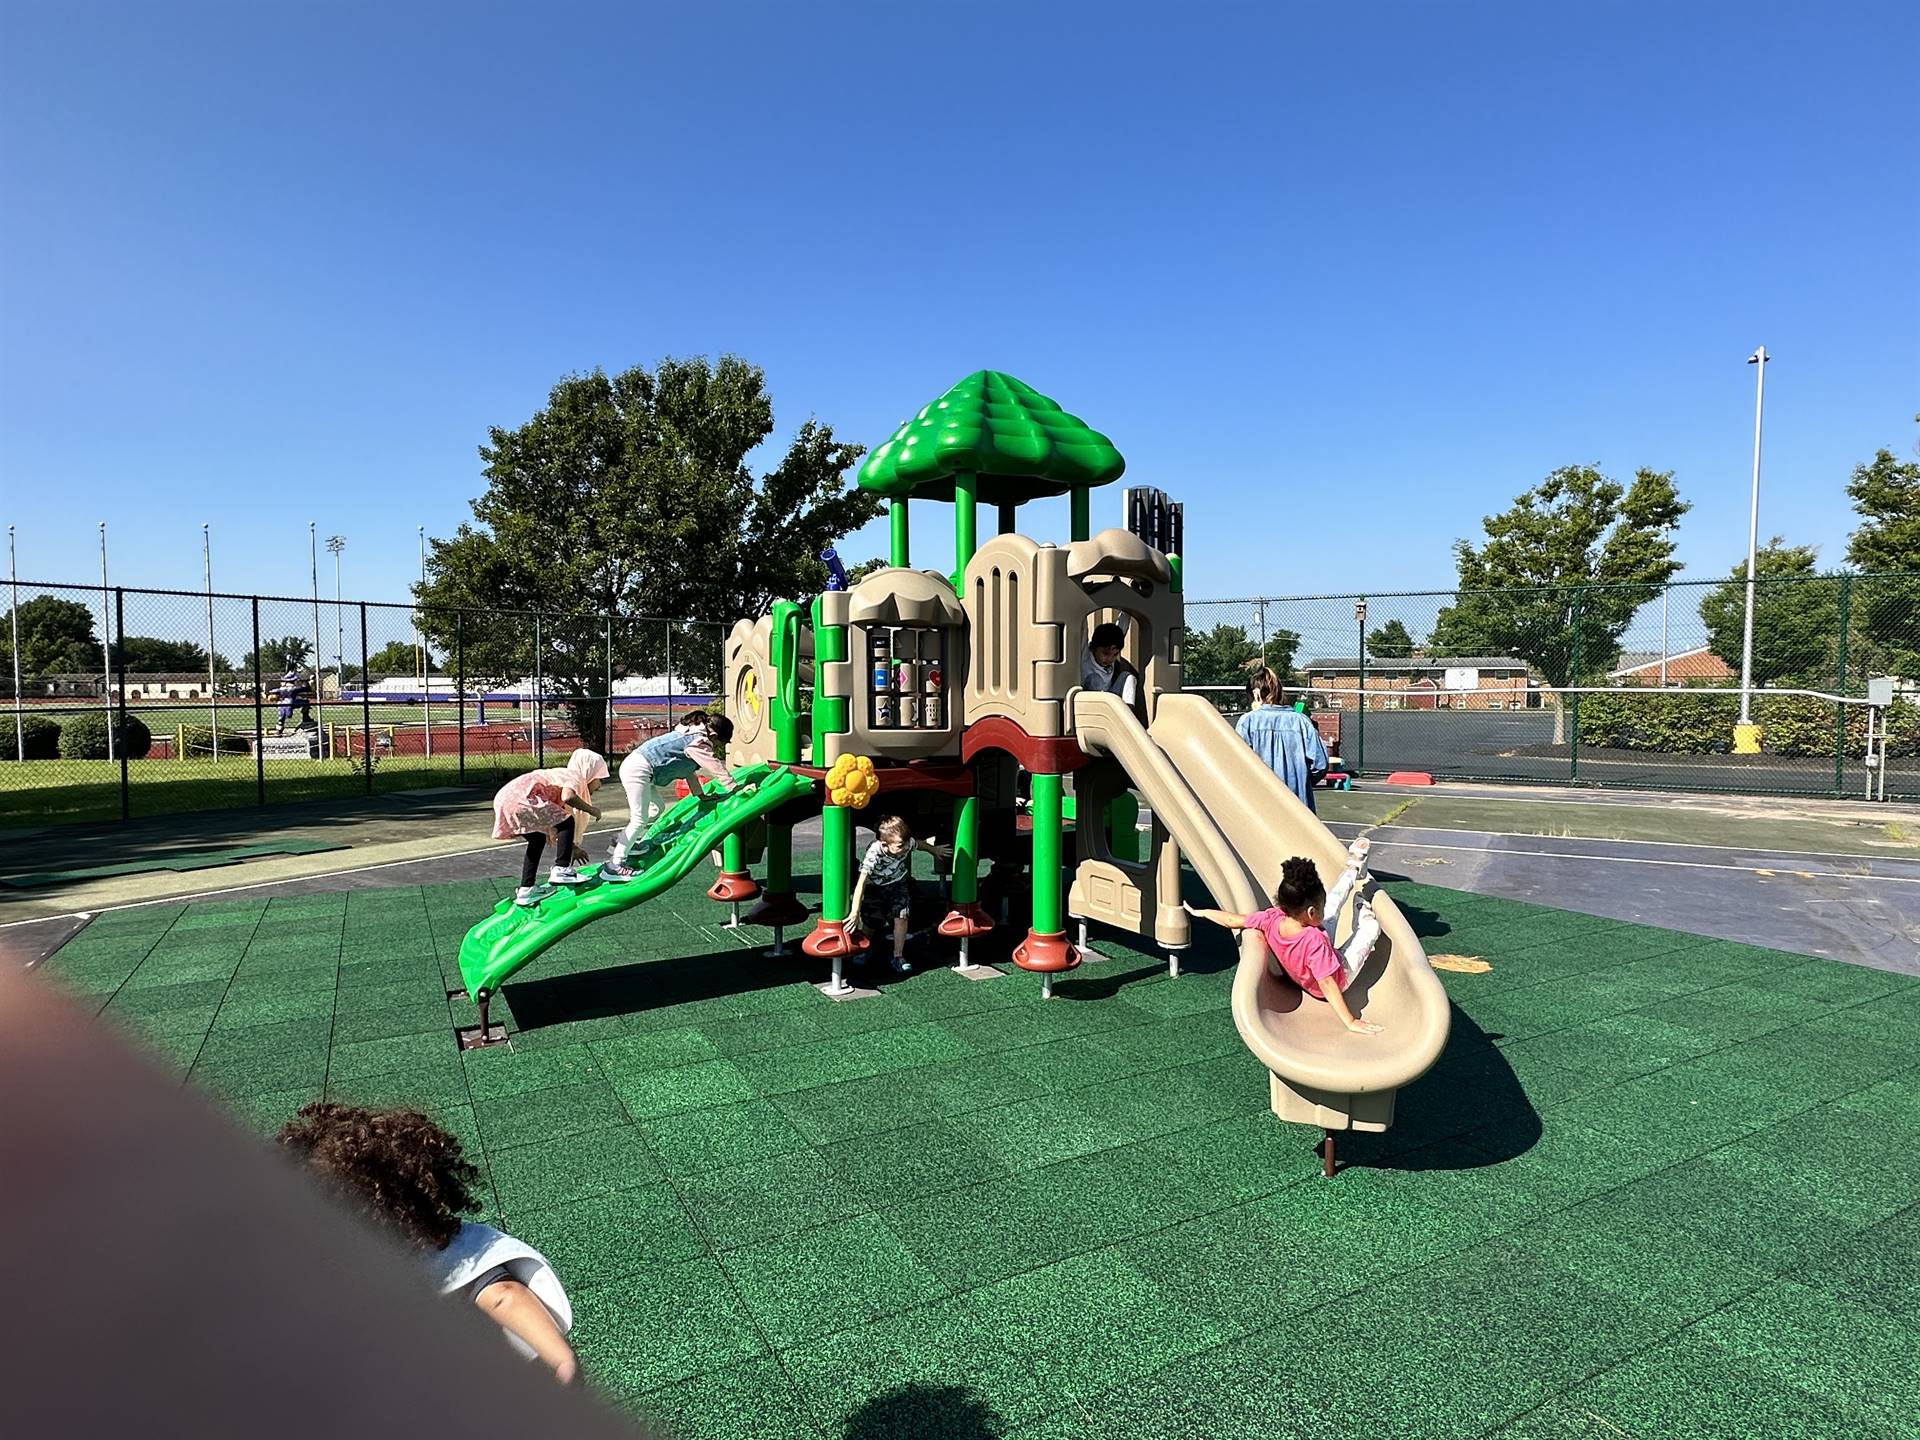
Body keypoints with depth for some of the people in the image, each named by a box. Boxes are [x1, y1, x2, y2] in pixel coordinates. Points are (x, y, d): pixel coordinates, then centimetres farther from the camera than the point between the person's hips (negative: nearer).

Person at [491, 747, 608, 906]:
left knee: (538, 840, 24)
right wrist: (590, 809, -5)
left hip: (505, 800, 10)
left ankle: (526, 890, 24)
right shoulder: (576, 776, 3)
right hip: (519, 799, -10)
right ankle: (561, 870, -2)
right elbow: (568, 797, -22)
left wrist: (571, 847, 39)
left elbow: (551, 823, 32)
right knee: (567, 822, -2)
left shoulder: (562, 775, 30)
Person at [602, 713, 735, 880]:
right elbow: (716, 768, -10)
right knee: (640, 819, -8)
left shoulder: (692, 734, 18)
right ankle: (614, 865, -4)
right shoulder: (699, 742, -13)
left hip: (634, 767, 11)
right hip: (638, 770, -11)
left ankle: (621, 843, 28)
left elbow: (690, 769, 24)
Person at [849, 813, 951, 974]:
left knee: (902, 917, -14)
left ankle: (898, 956, 2)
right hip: (874, 888, -3)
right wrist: (854, 913, -48)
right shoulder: (873, 854, -39)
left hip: (898, 884, 3)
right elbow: (861, 883, -43)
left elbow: (919, 844, 1)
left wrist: (934, 850, 22)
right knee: (870, 923, -3)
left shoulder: (907, 843, -26)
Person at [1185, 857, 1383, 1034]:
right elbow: (1328, 984, -35)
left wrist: (1200, 912, 1)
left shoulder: (1271, 919, -27)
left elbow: (1233, 920, -14)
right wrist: (1350, 1022, -29)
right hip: (1339, 979, -5)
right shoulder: (1315, 940, -42)